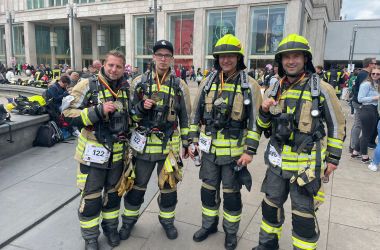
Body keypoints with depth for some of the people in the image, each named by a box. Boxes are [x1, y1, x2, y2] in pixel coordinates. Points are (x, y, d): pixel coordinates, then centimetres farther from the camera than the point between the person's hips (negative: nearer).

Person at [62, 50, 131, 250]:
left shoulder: (127, 88, 4)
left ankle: (111, 227, 39)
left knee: (113, 192, 18)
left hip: (118, 152, 4)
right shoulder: (88, 86, -11)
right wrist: (98, 111, -26)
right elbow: (69, 115, -16)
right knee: (91, 196, 7)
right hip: (93, 151, -4)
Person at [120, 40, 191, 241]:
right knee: (137, 184, 13)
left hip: (169, 144, 0)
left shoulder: (179, 85, 1)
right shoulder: (139, 82, 0)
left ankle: (167, 220, 35)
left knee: (168, 185, 12)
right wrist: (141, 107, -17)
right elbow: (130, 113, 4)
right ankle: (129, 219, 35)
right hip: (144, 143, 0)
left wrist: (186, 143, 3)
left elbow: (185, 117, 5)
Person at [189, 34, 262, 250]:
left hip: (235, 150, -3)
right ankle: (209, 224, 39)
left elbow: (255, 121, -8)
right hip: (209, 149, 4)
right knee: (208, 189, 16)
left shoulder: (250, 85, -7)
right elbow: (196, 114, 8)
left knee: (231, 193, 11)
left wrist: (250, 151, -12)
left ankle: (231, 231, 33)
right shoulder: (208, 83, 3)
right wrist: (194, 141, 5)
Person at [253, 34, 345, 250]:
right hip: (277, 161, 5)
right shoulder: (274, 90, 3)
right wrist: (264, 111, -11)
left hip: (307, 164, -4)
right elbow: (263, 126, 9)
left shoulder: (322, 89, -9)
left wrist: (333, 158, -2)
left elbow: (337, 125, -1)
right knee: (271, 205, 18)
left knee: (304, 214, 8)